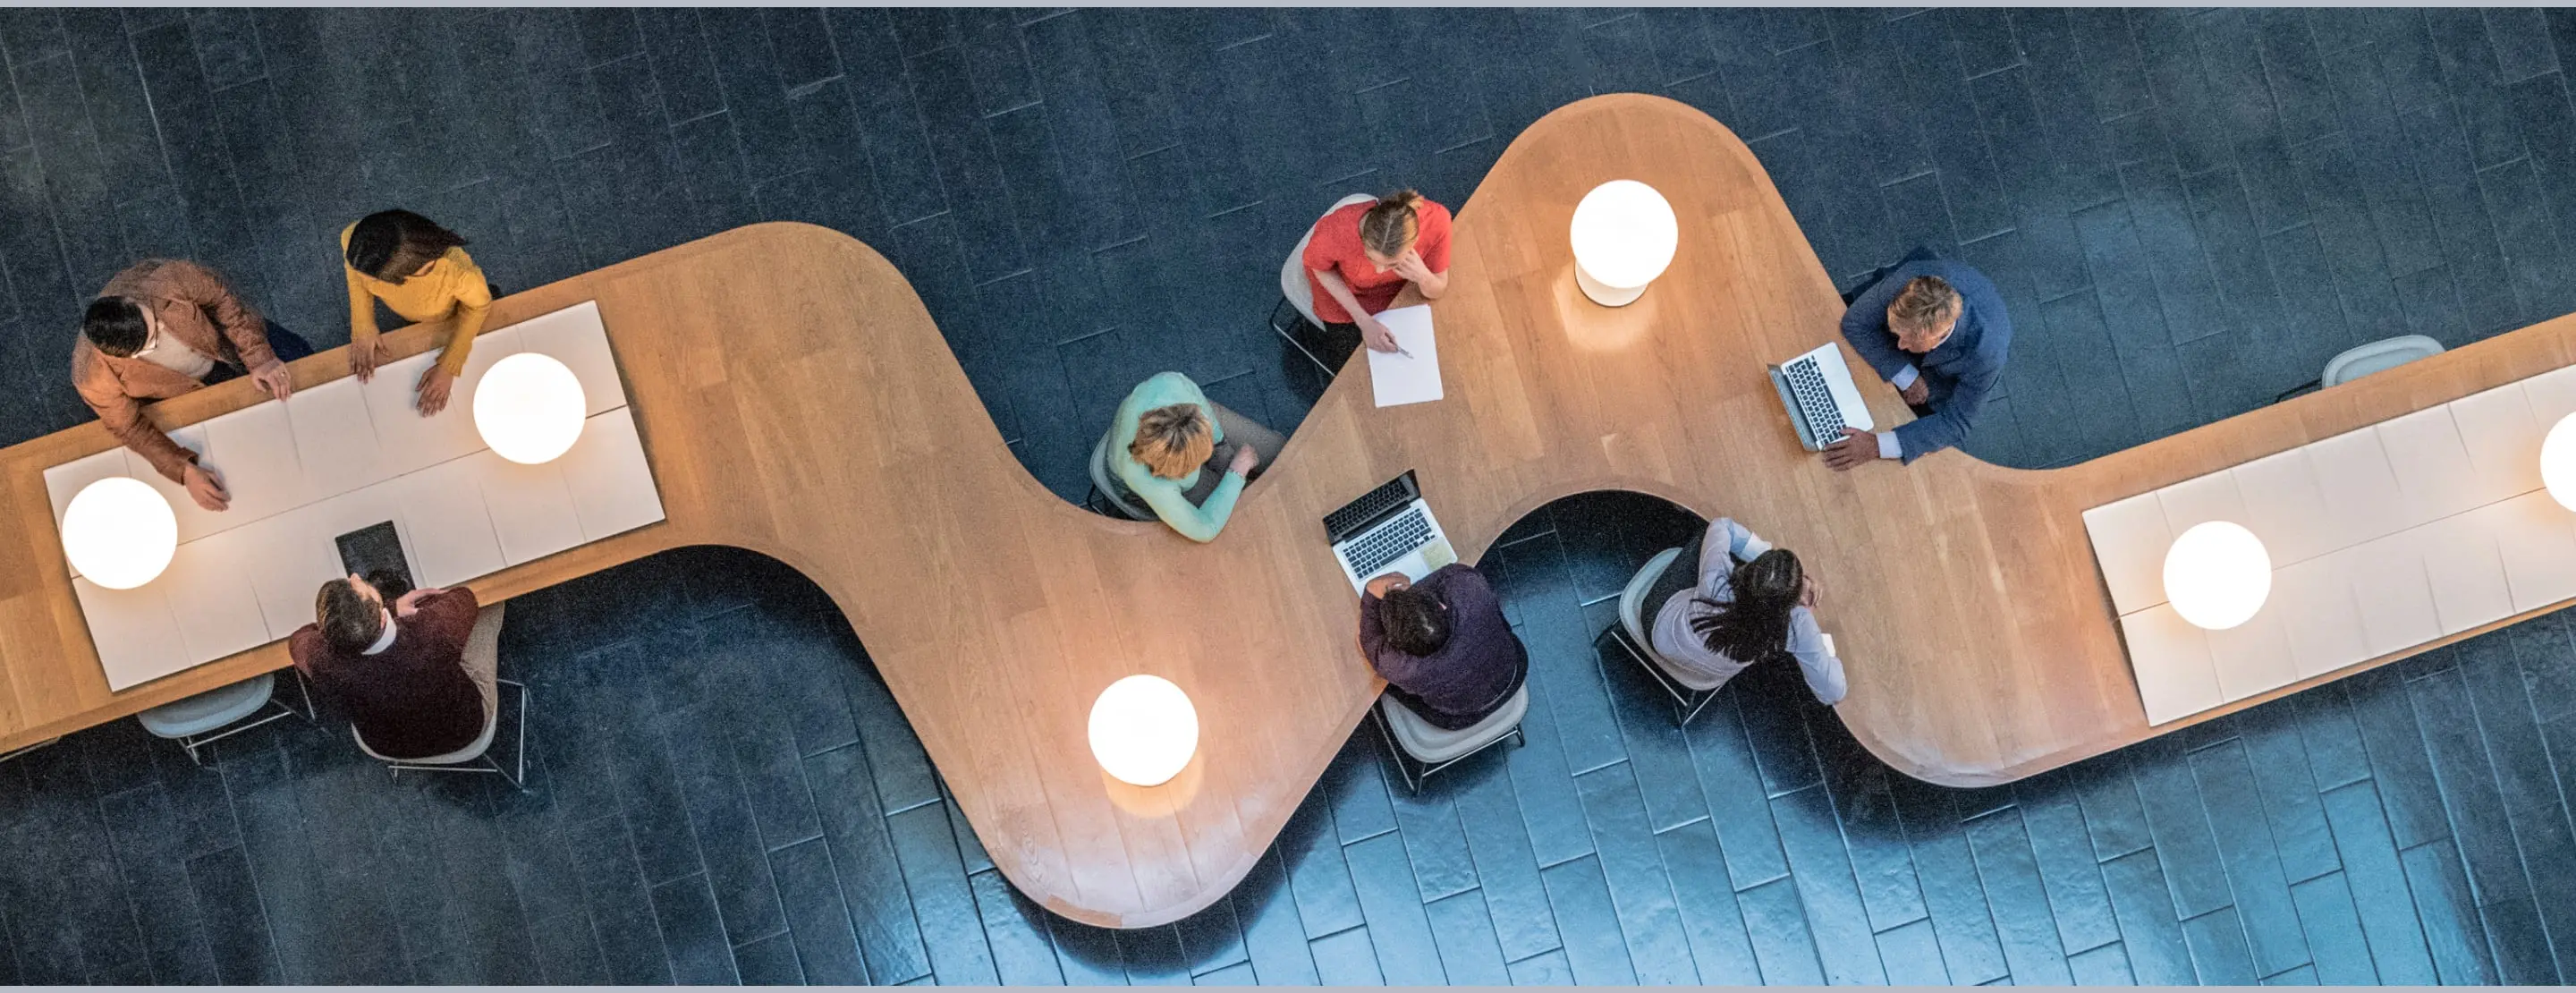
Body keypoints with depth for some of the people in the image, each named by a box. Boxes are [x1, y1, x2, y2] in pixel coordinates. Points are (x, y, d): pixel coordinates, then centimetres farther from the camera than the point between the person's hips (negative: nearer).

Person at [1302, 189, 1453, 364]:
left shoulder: (1435, 221, -38)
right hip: (1344, 288, -2)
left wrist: (1423, 277, -43)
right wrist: (1363, 320, -22)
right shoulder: (1337, 231, -42)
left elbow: (1437, 292, -20)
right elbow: (1319, 268, -16)